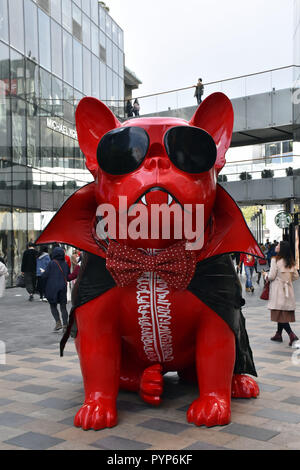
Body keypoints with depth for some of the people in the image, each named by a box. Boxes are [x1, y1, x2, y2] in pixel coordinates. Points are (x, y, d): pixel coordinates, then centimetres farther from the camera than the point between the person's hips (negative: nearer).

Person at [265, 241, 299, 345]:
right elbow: (296, 276, 10)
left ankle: (292, 335, -16)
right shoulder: (291, 261, 7)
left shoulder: (275, 260, -12)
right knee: (284, 313, 13)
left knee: (280, 313, -5)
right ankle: (278, 334, 21)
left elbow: (271, 276, -13)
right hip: (288, 289, 7)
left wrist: (266, 274, 8)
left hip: (278, 289, -7)